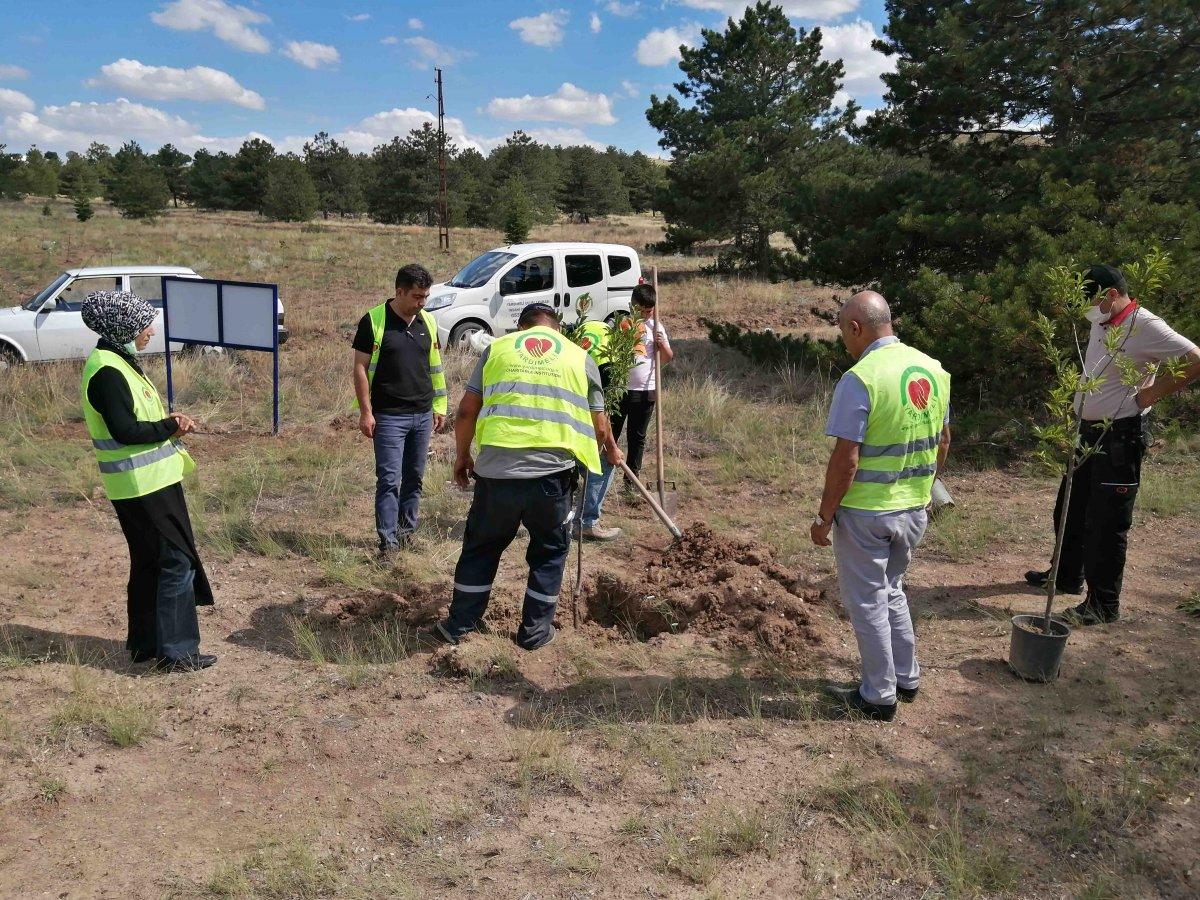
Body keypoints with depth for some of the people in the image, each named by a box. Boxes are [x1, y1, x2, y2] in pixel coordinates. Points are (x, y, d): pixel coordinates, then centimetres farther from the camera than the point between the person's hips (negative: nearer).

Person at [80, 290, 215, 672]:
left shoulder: (117, 362, 13)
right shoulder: (107, 371, -18)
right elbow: (124, 430, -23)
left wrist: (169, 421, 3)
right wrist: (171, 427, -12)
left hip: (148, 481, 10)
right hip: (145, 485, -10)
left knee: (149, 562, 17)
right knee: (176, 562, -5)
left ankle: (145, 643, 28)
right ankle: (177, 650, 1)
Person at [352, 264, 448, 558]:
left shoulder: (428, 322, 9)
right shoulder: (373, 321, -7)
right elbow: (361, 367, -6)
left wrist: (439, 407, 14)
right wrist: (365, 412, -10)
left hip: (423, 415, 5)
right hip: (389, 415, -5)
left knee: (414, 478, 11)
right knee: (389, 480, -6)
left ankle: (407, 533, 24)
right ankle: (388, 542, -2)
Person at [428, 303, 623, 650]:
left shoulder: (498, 347, 12)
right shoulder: (580, 357, 11)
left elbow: (466, 411, 8)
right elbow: (599, 427, 13)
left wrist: (462, 455, 23)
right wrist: (610, 451, 34)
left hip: (497, 468, 1)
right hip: (552, 472, -1)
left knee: (481, 547, 20)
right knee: (549, 551, 20)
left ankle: (458, 625, 29)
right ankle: (535, 630, 27)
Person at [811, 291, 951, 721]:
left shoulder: (860, 379, -21)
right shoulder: (933, 369, 2)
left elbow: (846, 460, -21)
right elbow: (943, 440, 12)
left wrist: (824, 516, -12)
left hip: (865, 512, -7)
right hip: (914, 509, 7)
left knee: (867, 601, 8)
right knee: (891, 590, 25)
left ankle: (879, 696, 20)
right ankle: (907, 678, 35)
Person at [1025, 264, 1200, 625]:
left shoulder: (1144, 326, -17)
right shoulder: (1100, 324, 8)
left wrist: (1153, 393, -19)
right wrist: (1076, 424, 13)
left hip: (1120, 437, -9)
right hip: (1089, 432, 9)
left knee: (1106, 522, -2)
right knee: (1070, 510, 19)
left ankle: (1103, 604, 9)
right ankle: (1067, 576, 37)